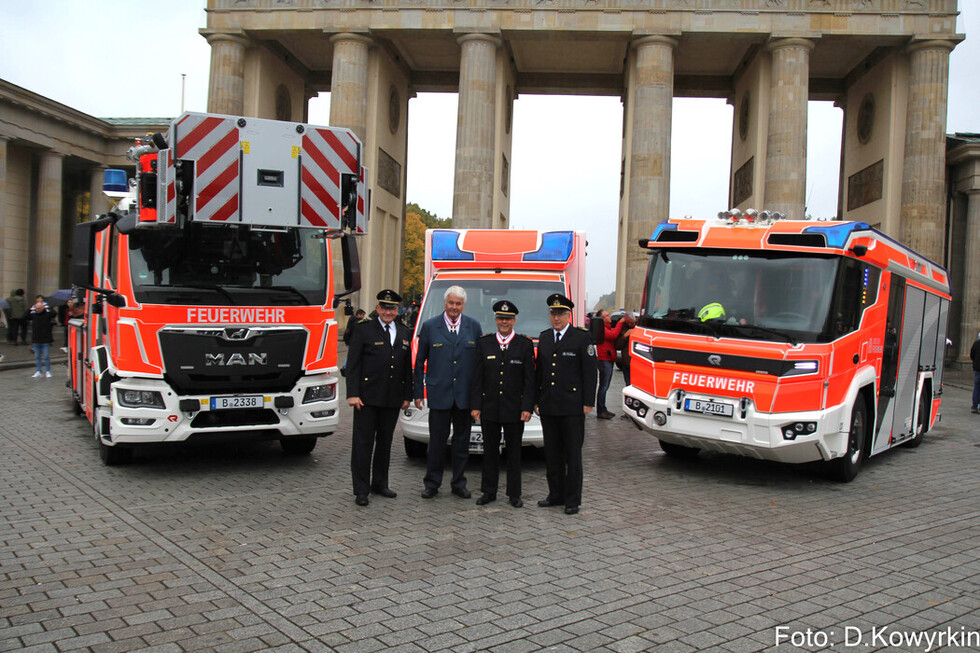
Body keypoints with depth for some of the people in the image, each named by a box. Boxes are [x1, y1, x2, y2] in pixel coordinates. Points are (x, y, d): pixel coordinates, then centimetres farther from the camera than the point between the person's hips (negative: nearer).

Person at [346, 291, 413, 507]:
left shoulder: (404, 333, 12)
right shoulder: (363, 330, -2)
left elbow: (408, 367, 15)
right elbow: (353, 364, -5)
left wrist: (407, 395, 10)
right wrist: (352, 394, -12)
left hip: (392, 399, 5)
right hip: (367, 397, -4)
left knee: (385, 442, 13)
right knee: (363, 443, 0)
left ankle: (380, 484, 26)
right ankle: (361, 490, 7)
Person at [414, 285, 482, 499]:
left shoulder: (474, 327, 6)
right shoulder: (429, 326, 2)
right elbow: (420, 361, 5)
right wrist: (418, 392, 2)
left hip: (465, 394, 2)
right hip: (439, 393, -1)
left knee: (462, 441, 9)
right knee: (437, 440, 4)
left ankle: (459, 483, 21)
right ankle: (432, 483, 17)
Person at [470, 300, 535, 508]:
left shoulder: (525, 344, 1)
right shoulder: (484, 343, 6)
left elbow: (529, 380, -1)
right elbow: (477, 378, 5)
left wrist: (527, 407, -8)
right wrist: (475, 405, -2)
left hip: (515, 410, -1)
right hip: (489, 409, 1)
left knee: (514, 451, 6)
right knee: (490, 451, 9)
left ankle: (514, 494, 16)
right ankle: (489, 491, 20)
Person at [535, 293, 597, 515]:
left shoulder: (581, 338, -3)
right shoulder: (544, 337, 12)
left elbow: (589, 372, -5)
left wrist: (588, 402, -9)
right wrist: (536, 400, 12)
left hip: (572, 407, -5)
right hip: (548, 406, 5)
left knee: (573, 454, 1)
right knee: (552, 453, 12)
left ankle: (573, 499, 9)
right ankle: (556, 494, 23)